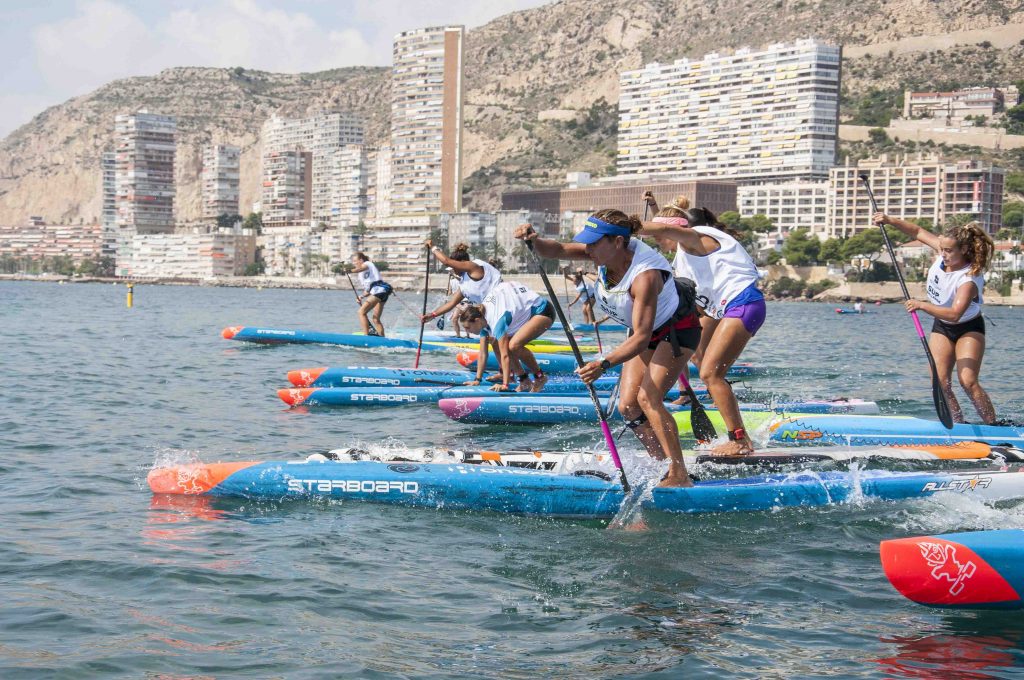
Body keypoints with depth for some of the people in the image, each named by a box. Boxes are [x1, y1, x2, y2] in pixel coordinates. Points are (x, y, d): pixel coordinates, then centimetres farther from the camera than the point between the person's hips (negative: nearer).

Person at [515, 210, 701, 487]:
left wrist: (604, 364, -55)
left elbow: (641, 338, -43)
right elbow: (558, 250, -12)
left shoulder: (645, 275, -38)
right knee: (627, 405, -2)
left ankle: (680, 476, -21)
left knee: (647, 398, -23)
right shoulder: (607, 252, -17)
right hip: (646, 331, 8)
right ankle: (664, 465, 9)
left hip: (677, 330, -8)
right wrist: (534, 240, -35)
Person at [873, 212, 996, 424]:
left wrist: (922, 305, -51)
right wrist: (889, 220, -9)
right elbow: (918, 232, 0)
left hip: (968, 329, -6)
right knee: (940, 381, -9)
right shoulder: (945, 252, -15)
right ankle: (959, 424, 0)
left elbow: (955, 314, -46)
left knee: (968, 381, -20)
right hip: (941, 327, 6)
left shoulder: (969, 280, -34)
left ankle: (995, 427, -12)